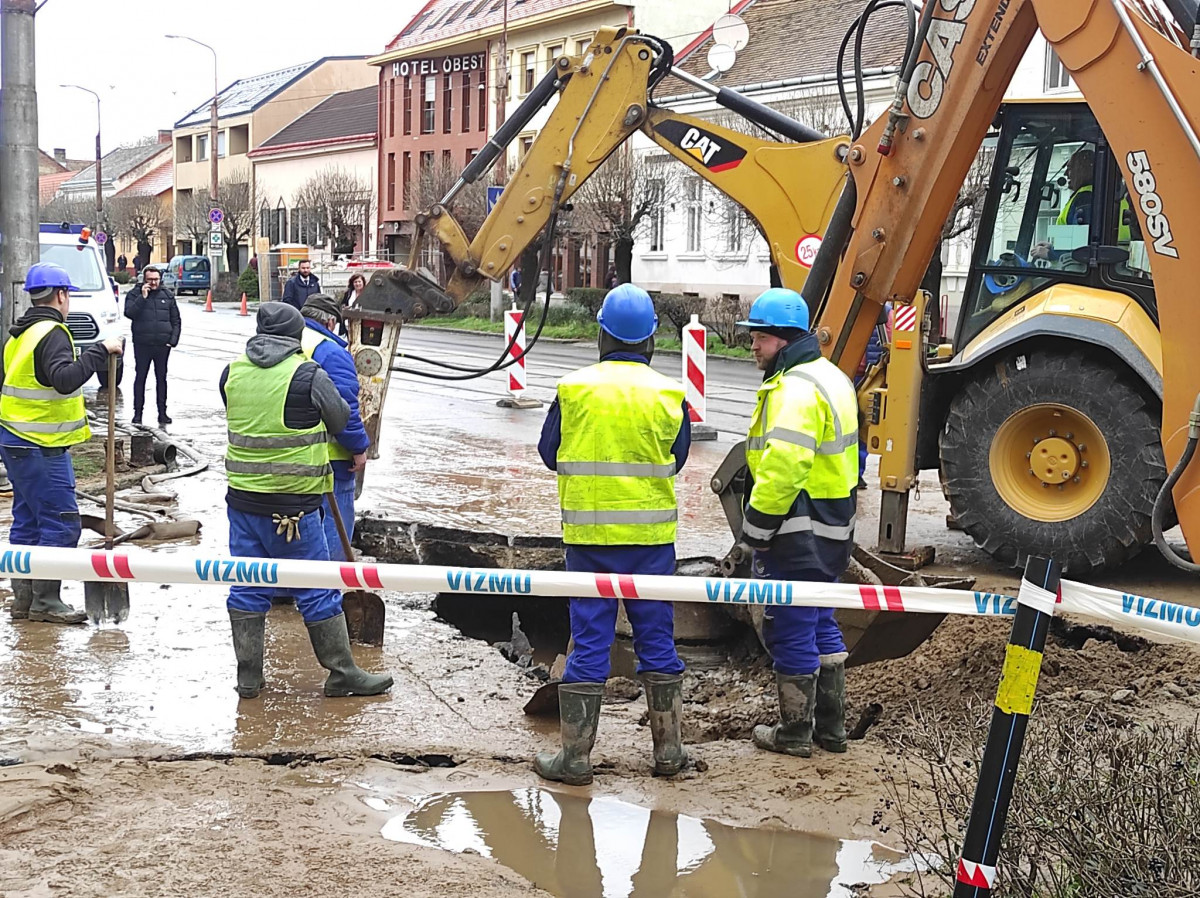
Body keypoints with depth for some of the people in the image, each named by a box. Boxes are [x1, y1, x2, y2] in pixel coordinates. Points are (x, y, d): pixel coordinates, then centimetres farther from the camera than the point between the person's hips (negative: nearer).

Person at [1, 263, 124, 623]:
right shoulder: (52, 333, -15)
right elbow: (65, 378, -30)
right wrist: (101, 350, -27)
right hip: (40, 446, -10)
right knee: (61, 523, -6)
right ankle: (46, 601, -3)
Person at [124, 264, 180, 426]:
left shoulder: (168, 295, 10)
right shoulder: (134, 294, 3)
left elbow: (176, 320, 12)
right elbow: (129, 313, -13)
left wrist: (173, 340, 1)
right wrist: (142, 297, -18)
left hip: (163, 345, 2)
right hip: (142, 344, -2)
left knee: (161, 378, 7)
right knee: (140, 377, 3)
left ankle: (162, 413, 12)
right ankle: (138, 413, 9)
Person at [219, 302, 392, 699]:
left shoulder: (233, 371, 3)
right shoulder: (307, 375, -12)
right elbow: (341, 419, 0)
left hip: (243, 496, 5)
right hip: (293, 502, -5)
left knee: (247, 587, 12)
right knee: (316, 590, 4)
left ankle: (248, 675, 16)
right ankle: (342, 673, 11)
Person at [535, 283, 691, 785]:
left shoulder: (574, 389, -6)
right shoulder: (668, 395, -4)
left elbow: (549, 453, 4)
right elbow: (676, 458, 7)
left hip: (588, 534, -1)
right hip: (651, 533, 1)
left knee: (588, 640, 4)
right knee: (657, 639, 11)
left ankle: (576, 756, 7)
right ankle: (668, 749, 19)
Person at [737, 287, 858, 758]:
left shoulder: (796, 388, -20)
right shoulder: (829, 376, 14)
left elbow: (783, 467, -28)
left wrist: (756, 527, -19)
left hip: (798, 533, -11)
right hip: (829, 529, 11)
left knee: (790, 629, 1)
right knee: (820, 624, 19)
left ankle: (794, 732, 12)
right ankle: (831, 727, 28)